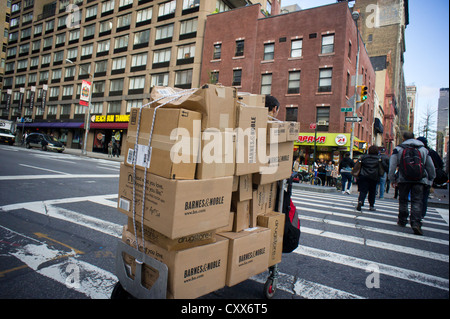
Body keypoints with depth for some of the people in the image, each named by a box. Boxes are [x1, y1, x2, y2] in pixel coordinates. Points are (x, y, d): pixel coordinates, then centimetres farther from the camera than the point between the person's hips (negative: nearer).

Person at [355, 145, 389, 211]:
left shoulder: (364, 157, 7)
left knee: (363, 190, -2)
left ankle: (360, 201, -28)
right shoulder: (379, 158, 3)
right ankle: (371, 206, 16)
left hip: (363, 176, 0)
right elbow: (386, 167, 2)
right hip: (374, 178, 0)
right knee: (372, 192, 12)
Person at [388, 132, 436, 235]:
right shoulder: (424, 149, 12)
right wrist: (430, 179, 25)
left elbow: (392, 165, 0)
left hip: (404, 179, -1)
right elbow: (431, 167, 15)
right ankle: (416, 223, -15)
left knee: (403, 200, 12)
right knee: (417, 201, -1)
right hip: (419, 180, 1)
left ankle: (402, 221, 23)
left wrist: (392, 179, 7)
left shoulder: (398, 149, 3)